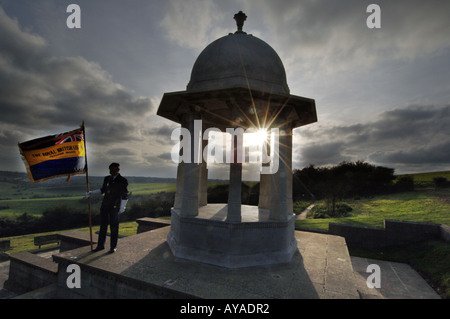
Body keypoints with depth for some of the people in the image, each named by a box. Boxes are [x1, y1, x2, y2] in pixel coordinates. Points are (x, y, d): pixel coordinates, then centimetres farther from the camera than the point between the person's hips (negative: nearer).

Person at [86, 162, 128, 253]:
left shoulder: (122, 181, -12)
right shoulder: (107, 179, 5)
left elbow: (125, 195, -12)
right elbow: (103, 190, 20)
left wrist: (122, 207, -17)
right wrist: (91, 192, 11)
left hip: (114, 207, -5)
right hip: (105, 205, 5)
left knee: (114, 227, 2)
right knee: (103, 226, 11)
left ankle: (113, 246, 15)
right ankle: (100, 245, 24)